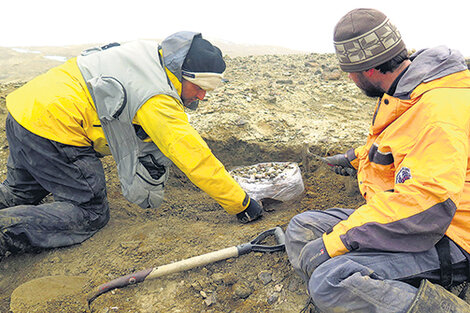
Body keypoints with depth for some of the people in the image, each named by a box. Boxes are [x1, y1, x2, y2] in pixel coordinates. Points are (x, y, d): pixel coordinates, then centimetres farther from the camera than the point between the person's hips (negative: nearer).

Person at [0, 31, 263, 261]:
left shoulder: (149, 53, 4)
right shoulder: (159, 101, -23)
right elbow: (195, 159, -24)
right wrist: (241, 204, -16)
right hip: (53, 131, -10)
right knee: (91, 215, 0)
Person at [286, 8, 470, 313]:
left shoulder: (439, 108, -25)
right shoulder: (403, 92, 8)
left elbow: (427, 205, -34)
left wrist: (336, 241, -30)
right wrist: (357, 158, 38)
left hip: (440, 243, -10)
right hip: (392, 216, 10)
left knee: (331, 283, -30)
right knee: (301, 227, 0)